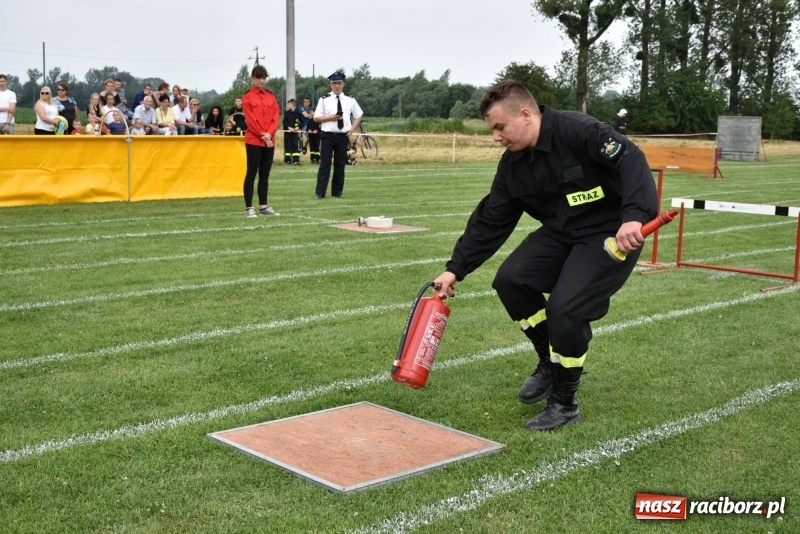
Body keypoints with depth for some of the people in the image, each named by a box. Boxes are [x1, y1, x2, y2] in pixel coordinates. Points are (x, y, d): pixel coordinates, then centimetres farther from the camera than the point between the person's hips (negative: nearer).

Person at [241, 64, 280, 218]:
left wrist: (269, 133, -10)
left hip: (270, 141, 5)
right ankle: (248, 208, -1)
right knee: (251, 173, -4)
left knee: (265, 174, 10)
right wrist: (262, 136, -13)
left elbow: (275, 116, 5)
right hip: (253, 141, -5)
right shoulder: (247, 97, -3)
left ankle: (263, 206, 15)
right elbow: (251, 119, -9)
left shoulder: (271, 96, 12)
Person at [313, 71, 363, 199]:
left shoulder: (350, 100, 6)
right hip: (328, 135, -2)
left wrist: (352, 130, 3)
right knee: (325, 164, -5)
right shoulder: (324, 100, 0)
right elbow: (316, 117, 1)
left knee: (340, 165, 9)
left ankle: (337, 192, 18)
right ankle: (320, 192, -3)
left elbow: (358, 116, 16)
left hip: (343, 136, 2)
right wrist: (330, 118, -15)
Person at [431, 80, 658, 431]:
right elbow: (490, 221, 5)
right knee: (510, 280, -8)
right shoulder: (513, 164, 0)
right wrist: (455, 269, 1)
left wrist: (634, 217, -48)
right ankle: (550, 362, 15)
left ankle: (564, 403, 1)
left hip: (611, 234, -7)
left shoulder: (578, 131, -23)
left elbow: (630, 160, -33)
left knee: (565, 307, -21)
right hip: (560, 232, 8)